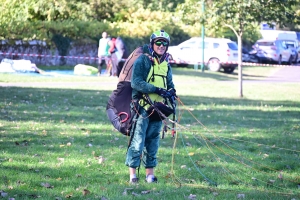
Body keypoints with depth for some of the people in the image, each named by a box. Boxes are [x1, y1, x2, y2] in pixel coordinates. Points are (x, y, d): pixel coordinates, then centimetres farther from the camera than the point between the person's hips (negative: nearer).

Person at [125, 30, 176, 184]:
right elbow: (136, 83, -15)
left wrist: (171, 92, 0)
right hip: (142, 107, -6)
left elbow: (169, 84, 24)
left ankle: (150, 173, 16)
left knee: (153, 141, 10)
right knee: (137, 141, -8)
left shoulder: (166, 65, 16)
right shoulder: (142, 61, -6)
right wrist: (156, 89, -23)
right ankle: (132, 174, -4)